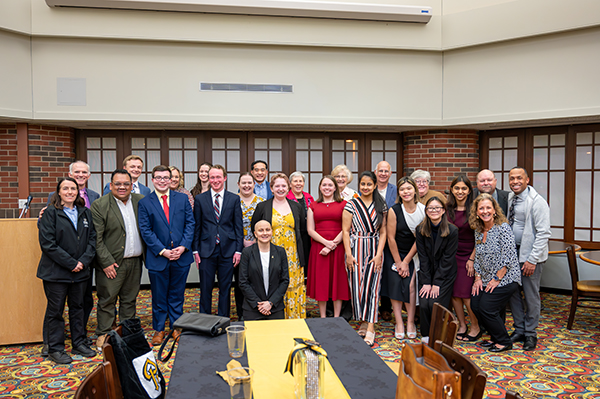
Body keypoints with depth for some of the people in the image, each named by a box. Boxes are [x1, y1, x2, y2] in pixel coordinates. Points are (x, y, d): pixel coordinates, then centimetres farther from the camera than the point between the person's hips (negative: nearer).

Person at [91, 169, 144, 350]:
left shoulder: (141, 201, 6)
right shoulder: (99, 205, -7)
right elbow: (96, 238, -10)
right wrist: (106, 262, -14)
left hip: (135, 262, 4)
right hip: (112, 263, -4)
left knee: (129, 300, 14)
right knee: (107, 301, 4)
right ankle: (103, 335, 19)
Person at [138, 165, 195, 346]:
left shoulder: (182, 198, 5)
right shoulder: (144, 203, 0)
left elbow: (190, 223, 2)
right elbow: (146, 231, -4)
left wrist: (183, 246, -10)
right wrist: (162, 251, -13)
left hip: (181, 256, 2)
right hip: (158, 258, -1)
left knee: (177, 295, 13)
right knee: (159, 297, 10)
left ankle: (176, 327, 27)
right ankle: (159, 329, 26)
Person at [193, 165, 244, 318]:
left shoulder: (234, 199, 5)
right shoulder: (200, 199, 5)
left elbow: (238, 226, 4)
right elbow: (196, 226, 6)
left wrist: (238, 250, -2)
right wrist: (196, 250, 0)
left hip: (227, 250, 0)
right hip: (206, 250, 0)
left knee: (225, 289, 8)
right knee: (205, 289, 6)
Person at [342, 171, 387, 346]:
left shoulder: (381, 206, 7)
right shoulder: (351, 205, 2)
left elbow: (383, 232, 5)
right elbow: (345, 231, 0)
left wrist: (379, 254, -5)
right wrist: (349, 254, -7)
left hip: (374, 251, 1)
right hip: (356, 249, -1)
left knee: (372, 287, -5)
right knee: (357, 286, 0)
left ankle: (370, 329, -4)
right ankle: (363, 322, 15)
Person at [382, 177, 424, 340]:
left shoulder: (423, 210, -10)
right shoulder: (394, 210, -15)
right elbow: (391, 238, -10)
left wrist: (406, 262, -8)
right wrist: (398, 262, -6)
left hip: (414, 254, 1)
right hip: (394, 254, -1)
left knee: (411, 285, -8)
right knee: (395, 285, -4)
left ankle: (410, 322, 5)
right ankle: (399, 323, 6)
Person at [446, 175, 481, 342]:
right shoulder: (447, 209, 4)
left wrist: (472, 259, -9)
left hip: (468, 256, -4)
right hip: (451, 256, 4)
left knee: (465, 294, -4)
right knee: (453, 293, 7)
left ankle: (475, 328, 15)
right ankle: (462, 325, 23)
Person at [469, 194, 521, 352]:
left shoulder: (503, 228, -16)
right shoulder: (478, 231, 6)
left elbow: (509, 257, -18)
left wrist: (497, 279, -15)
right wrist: (478, 278, 4)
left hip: (505, 279, -7)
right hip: (487, 279, 7)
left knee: (486, 308, -11)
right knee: (475, 306, -1)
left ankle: (504, 342, 12)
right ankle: (495, 337, 22)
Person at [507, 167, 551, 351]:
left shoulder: (537, 202, -14)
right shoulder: (510, 198, 6)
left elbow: (543, 233, -16)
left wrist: (532, 260, -19)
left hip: (531, 255, -6)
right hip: (512, 252, 6)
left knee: (531, 295, 5)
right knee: (512, 291, 11)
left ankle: (530, 334, 20)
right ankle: (519, 330, 27)